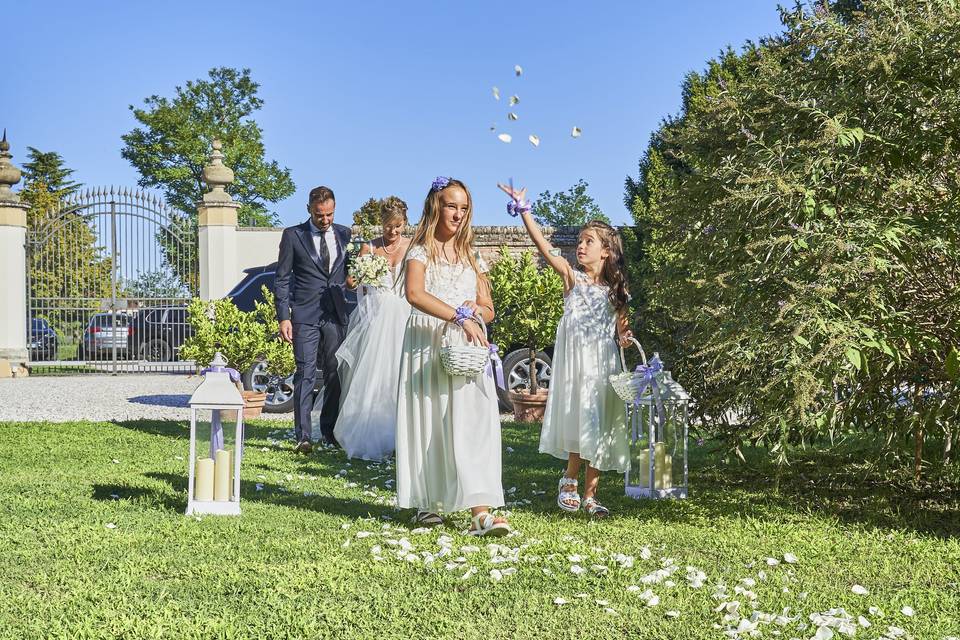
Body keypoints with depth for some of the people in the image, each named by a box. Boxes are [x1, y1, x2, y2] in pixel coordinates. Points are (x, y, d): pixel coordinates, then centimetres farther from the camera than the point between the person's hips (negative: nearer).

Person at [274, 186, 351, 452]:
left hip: (336, 314, 4)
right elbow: (282, 279, 0)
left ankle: (330, 431, 18)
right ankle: (303, 436, -6)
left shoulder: (345, 234, 11)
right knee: (305, 373, -7)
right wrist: (283, 317, -7)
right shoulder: (292, 235, 1)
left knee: (335, 374, 7)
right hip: (305, 315, -3)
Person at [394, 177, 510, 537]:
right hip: (428, 345, -3)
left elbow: (488, 310, 20)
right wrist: (460, 317, -25)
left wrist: (475, 309, -4)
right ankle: (427, 502, 17)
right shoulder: (421, 251, 2)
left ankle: (481, 512, -20)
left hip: (467, 347, 3)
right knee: (427, 422, 1)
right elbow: (414, 294, -18)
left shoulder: (471, 257, 18)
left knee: (474, 422, -11)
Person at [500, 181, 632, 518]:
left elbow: (621, 329, 15)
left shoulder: (615, 290, 9)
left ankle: (589, 494, 12)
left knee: (600, 428, 4)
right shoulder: (571, 276, 1)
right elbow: (544, 247, -10)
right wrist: (523, 210, -18)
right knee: (580, 420, -10)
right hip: (576, 360, -3)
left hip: (604, 363, 3)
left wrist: (625, 338, -9)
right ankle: (570, 481, 10)